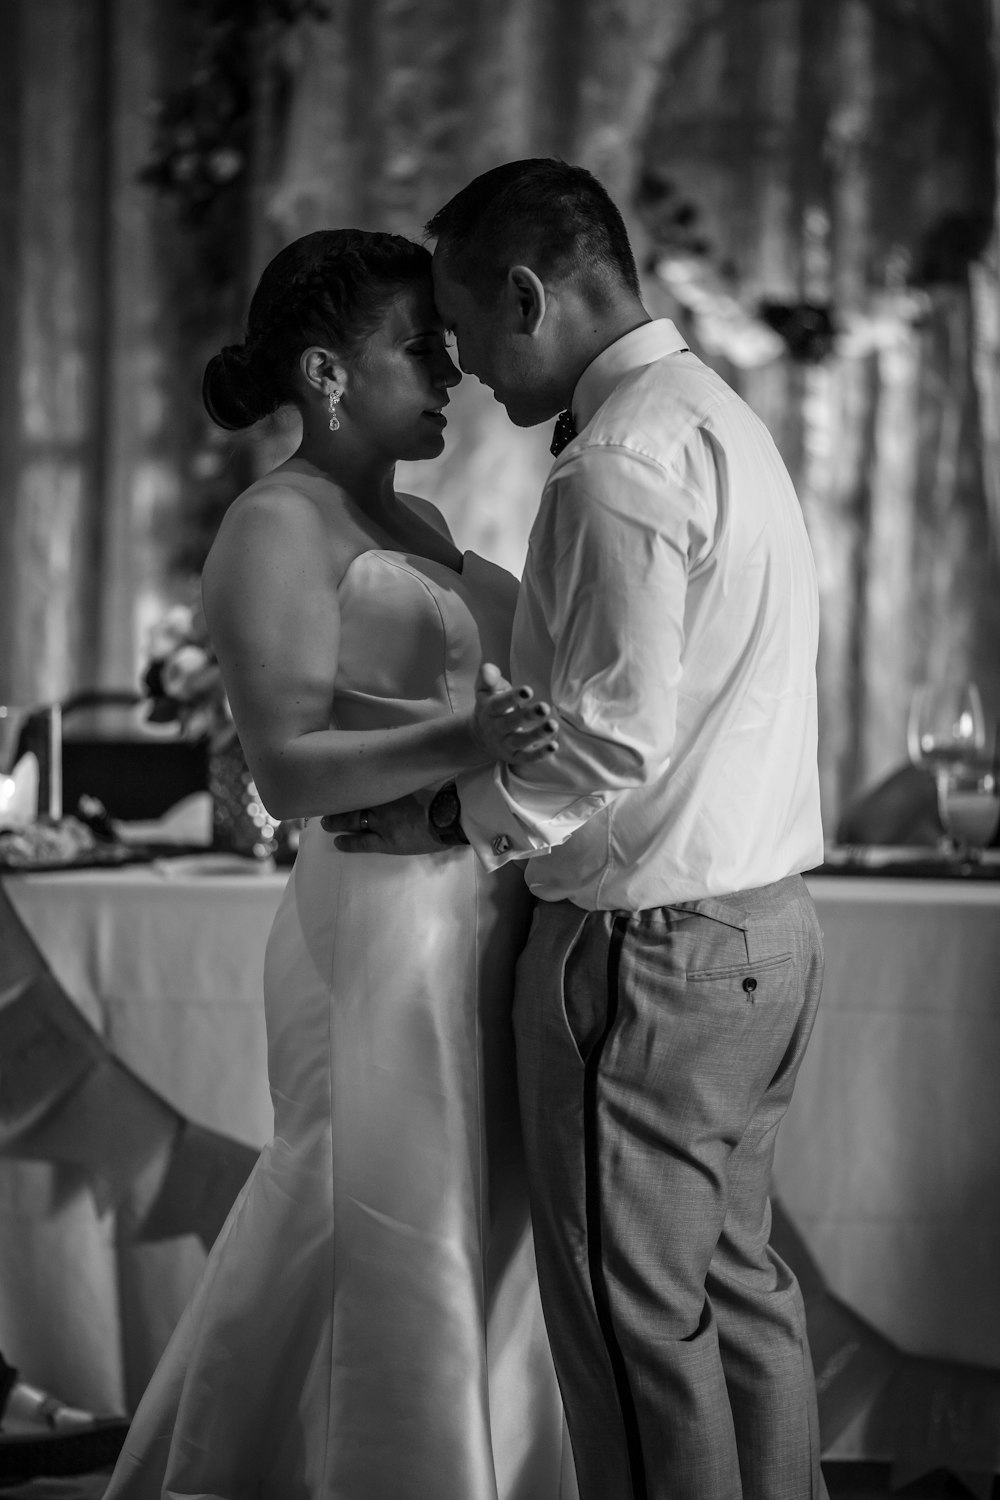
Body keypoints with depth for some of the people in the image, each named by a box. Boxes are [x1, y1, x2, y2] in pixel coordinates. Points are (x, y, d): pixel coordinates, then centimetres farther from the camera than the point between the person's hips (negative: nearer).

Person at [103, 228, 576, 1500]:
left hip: (482, 922, 9)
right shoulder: (275, 529, -11)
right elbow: (289, 771, -20)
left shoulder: (411, 525, 16)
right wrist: (466, 743, -33)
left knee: (482, 1251, 15)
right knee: (402, 1273, -2)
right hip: (389, 931, -9)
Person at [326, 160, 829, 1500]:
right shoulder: (722, 421, 13)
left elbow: (614, 741, -22)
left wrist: (452, 814, -10)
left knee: (639, 1318, 0)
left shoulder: (619, 466, -19)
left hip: (649, 948, -10)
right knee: (738, 1282, 17)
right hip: (765, 926, 10)